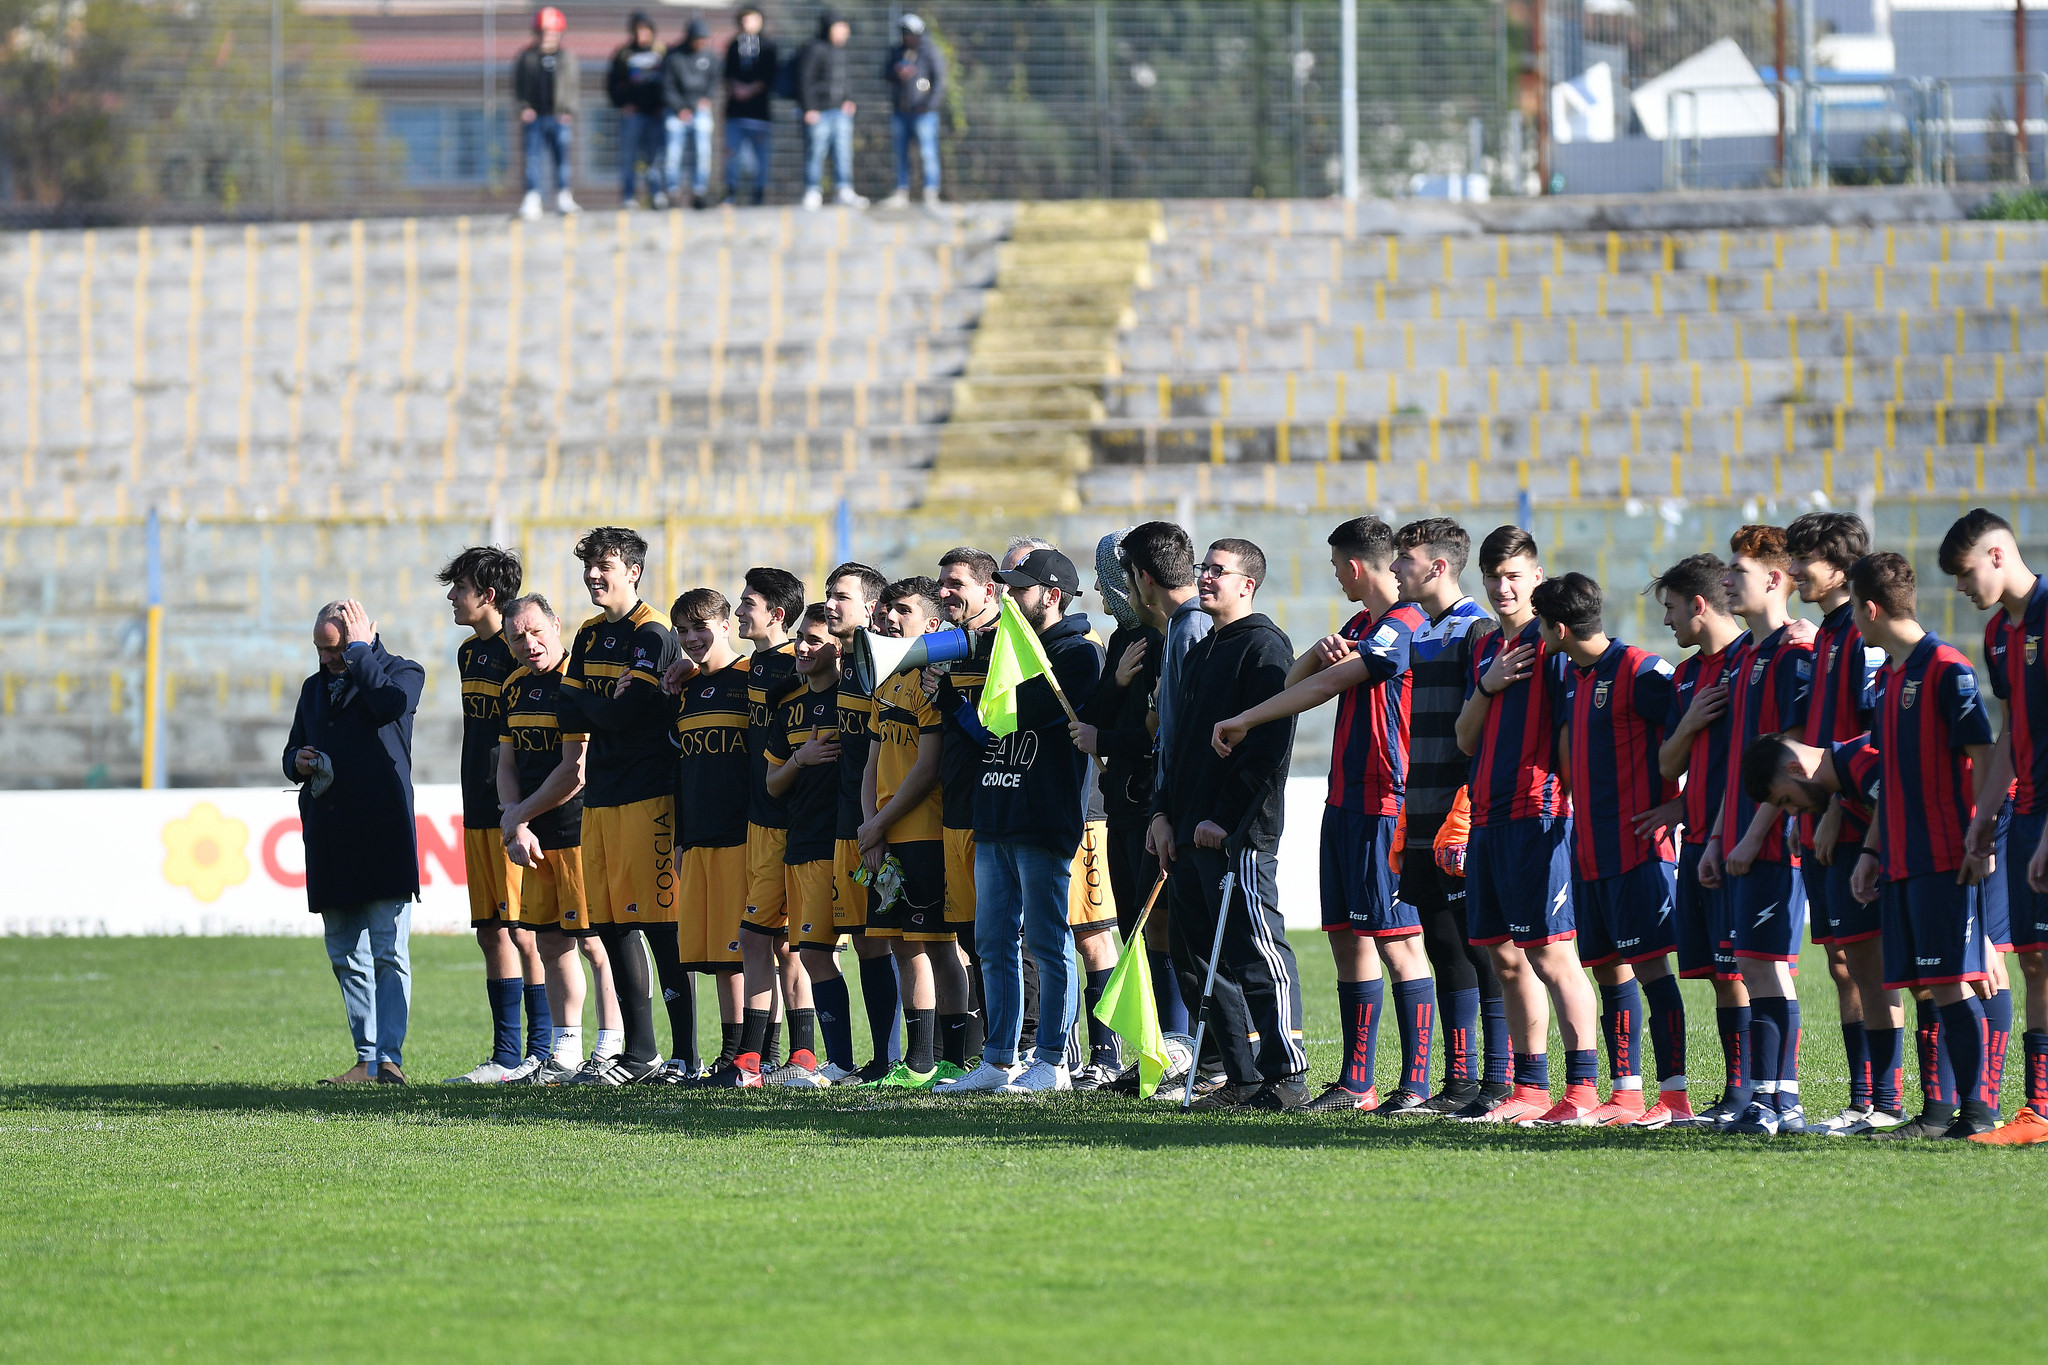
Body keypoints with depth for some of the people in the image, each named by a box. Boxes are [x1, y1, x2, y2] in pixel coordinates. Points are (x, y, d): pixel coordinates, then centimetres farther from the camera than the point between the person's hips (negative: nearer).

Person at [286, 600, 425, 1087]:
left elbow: (389, 703, -19)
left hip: (381, 836, -7)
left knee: (388, 953, -11)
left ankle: (389, 1058, -14)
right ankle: (368, 1060, 10)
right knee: (347, 958, 7)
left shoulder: (402, 672, 3)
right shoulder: (315, 688, 21)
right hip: (327, 838, 7)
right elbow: (293, 751, 28)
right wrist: (298, 764, 4)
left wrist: (360, 649, -10)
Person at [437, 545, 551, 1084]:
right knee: (491, 933, 8)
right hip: (480, 812, 9)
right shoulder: (469, 653, 15)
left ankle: (542, 1053, -3)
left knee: (520, 932, -8)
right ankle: (507, 1056, 10)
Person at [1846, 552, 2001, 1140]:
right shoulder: (1889, 677, 17)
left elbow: (1983, 756, -12)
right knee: (1935, 986, 6)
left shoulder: (1946, 668, -10)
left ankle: (1977, 1109, -8)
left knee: (1950, 982, -10)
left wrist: (1982, 843, -17)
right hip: (1903, 859, 8)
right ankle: (1943, 1110, 8)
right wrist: (1872, 850, 20)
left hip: (1947, 859, -8)